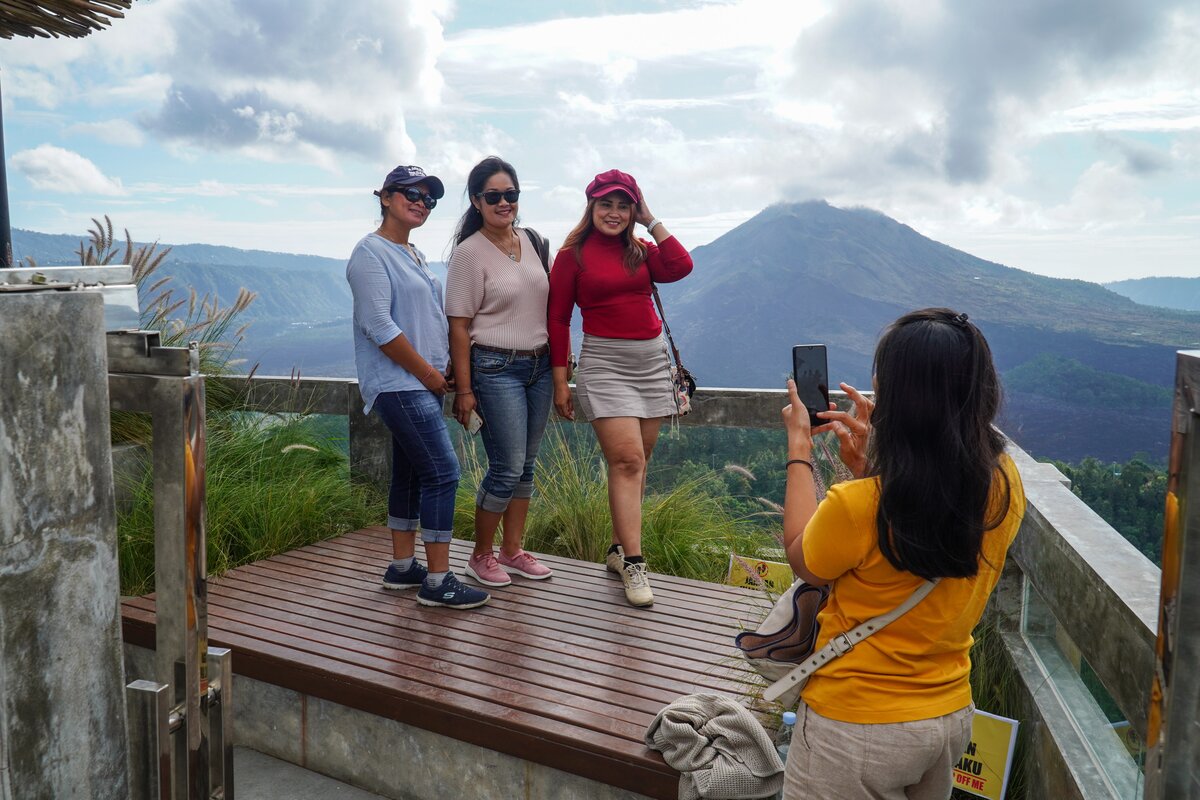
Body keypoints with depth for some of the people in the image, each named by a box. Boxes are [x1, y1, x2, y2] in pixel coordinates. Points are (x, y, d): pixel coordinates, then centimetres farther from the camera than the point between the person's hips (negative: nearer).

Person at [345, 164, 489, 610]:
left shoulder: (414, 255, 18)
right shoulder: (371, 252, -10)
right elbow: (379, 326, -18)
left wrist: (447, 367, 9)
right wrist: (428, 373, -14)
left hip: (423, 384, 9)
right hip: (399, 384, -9)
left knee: (411, 474, 13)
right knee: (443, 472, -12)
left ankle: (402, 567, 23)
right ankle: (438, 582, -6)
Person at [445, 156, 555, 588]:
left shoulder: (531, 241, 9)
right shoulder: (470, 253, -10)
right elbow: (458, 326, -11)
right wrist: (464, 389, -14)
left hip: (539, 365, 7)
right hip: (496, 369, -7)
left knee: (526, 465, 12)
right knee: (507, 467, -6)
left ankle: (512, 550, 25)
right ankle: (481, 556, 13)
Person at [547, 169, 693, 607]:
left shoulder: (640, 251, 12)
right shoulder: (573, 255, -1)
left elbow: (680, 267, -8)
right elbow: (558, 319, 0)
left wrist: (652, 221, 0)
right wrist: (560, 381, -3)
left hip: (652, 360, 5)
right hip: (605, 362, -5)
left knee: (636, 461, 8)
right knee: (626, 460, -14)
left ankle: (618, 549, 20)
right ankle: (633, 563, -11)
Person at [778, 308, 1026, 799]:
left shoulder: (857, 506, -31)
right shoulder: (1005, 484, -12)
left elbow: (802, 560, -8)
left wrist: (798, 446, -2)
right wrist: (867, 464, 2)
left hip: (856, 730, -6)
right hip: (952, 715, 6)